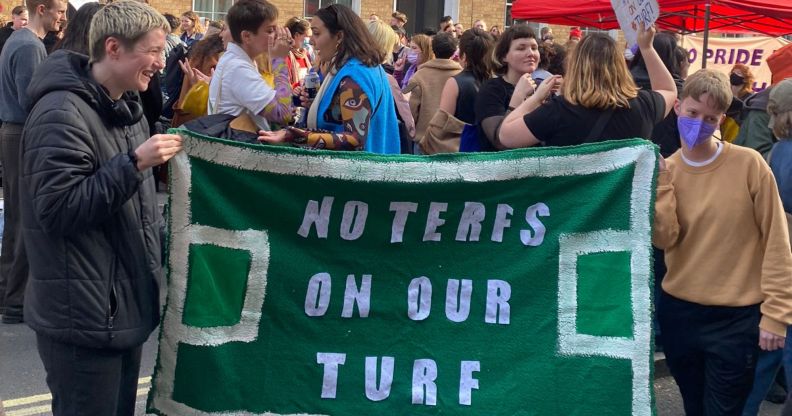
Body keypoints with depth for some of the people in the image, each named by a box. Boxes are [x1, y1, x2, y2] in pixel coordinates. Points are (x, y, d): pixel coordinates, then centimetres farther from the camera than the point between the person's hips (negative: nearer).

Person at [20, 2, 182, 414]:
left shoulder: (126, 108, 13)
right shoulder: (62, 114, -18)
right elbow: (57, 208, -24)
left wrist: (158, 251, 17)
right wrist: (134, 163, -25)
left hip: (124, 307, 9)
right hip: (83, 318, -9)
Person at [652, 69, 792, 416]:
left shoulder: (748, 164, -11)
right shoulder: (666, 170, 0)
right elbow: (664, 239, -12)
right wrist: (660, 183, -17)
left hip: (736, 318, -4)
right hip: (679, 312, 4)